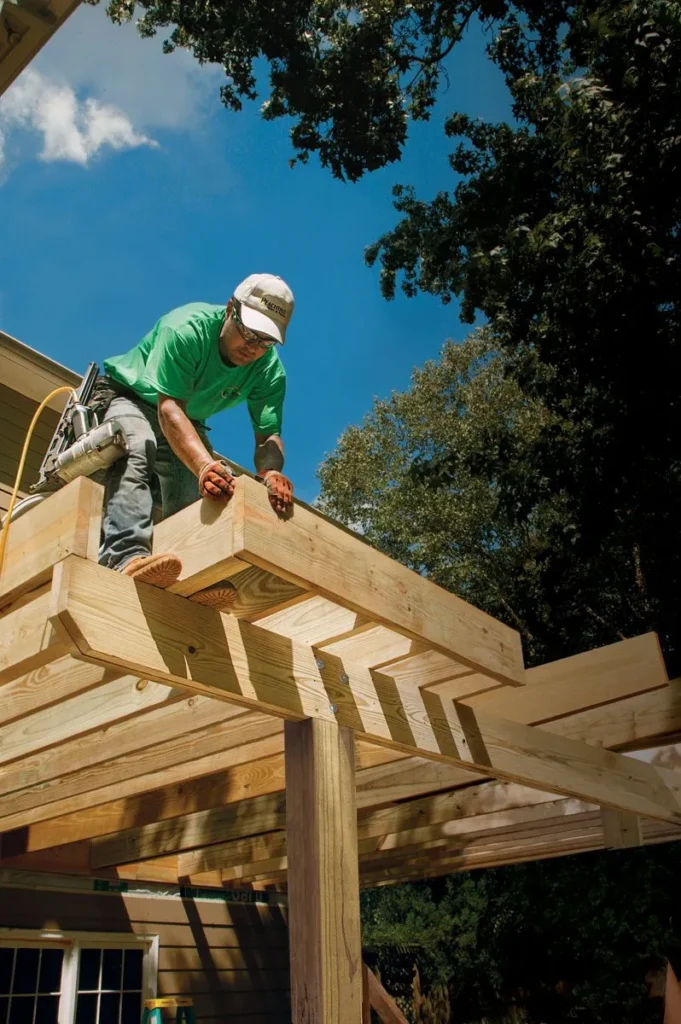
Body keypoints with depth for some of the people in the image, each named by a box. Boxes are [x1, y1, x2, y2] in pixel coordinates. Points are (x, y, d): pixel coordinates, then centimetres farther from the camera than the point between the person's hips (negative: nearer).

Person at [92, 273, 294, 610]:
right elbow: (169, 408, -39)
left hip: (187, 420, 6)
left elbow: (268, 434, -19)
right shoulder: (187, 328, -32)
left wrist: (271, 471, -44)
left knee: (195, 492, -20)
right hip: (128, 396, -5)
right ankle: (125, 555, -53)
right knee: (136, 449, -36)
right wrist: (205, 465, -56)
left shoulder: (269, 369, -16)